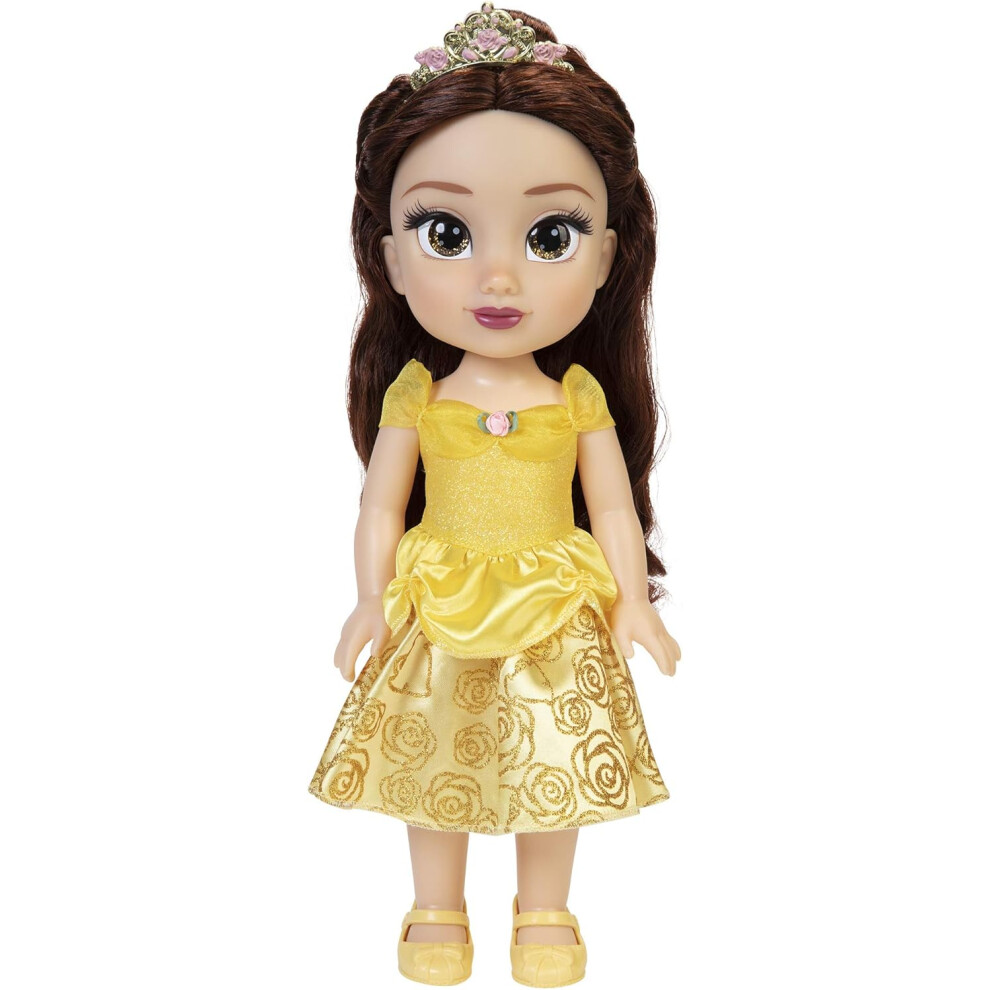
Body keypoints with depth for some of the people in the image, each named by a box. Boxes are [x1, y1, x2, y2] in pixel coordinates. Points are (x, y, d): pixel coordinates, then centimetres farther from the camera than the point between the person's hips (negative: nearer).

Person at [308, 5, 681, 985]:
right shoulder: (414, 396, -7)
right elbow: (381, 506, -1)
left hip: (556, 618, 0)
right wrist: (371, 601, -7)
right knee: (435, 763, 13)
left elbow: (614, 508, -1)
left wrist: (633, 604, -5)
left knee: (555, 762, 10)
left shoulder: (582, 398, -7)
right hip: (439, 616, 0)